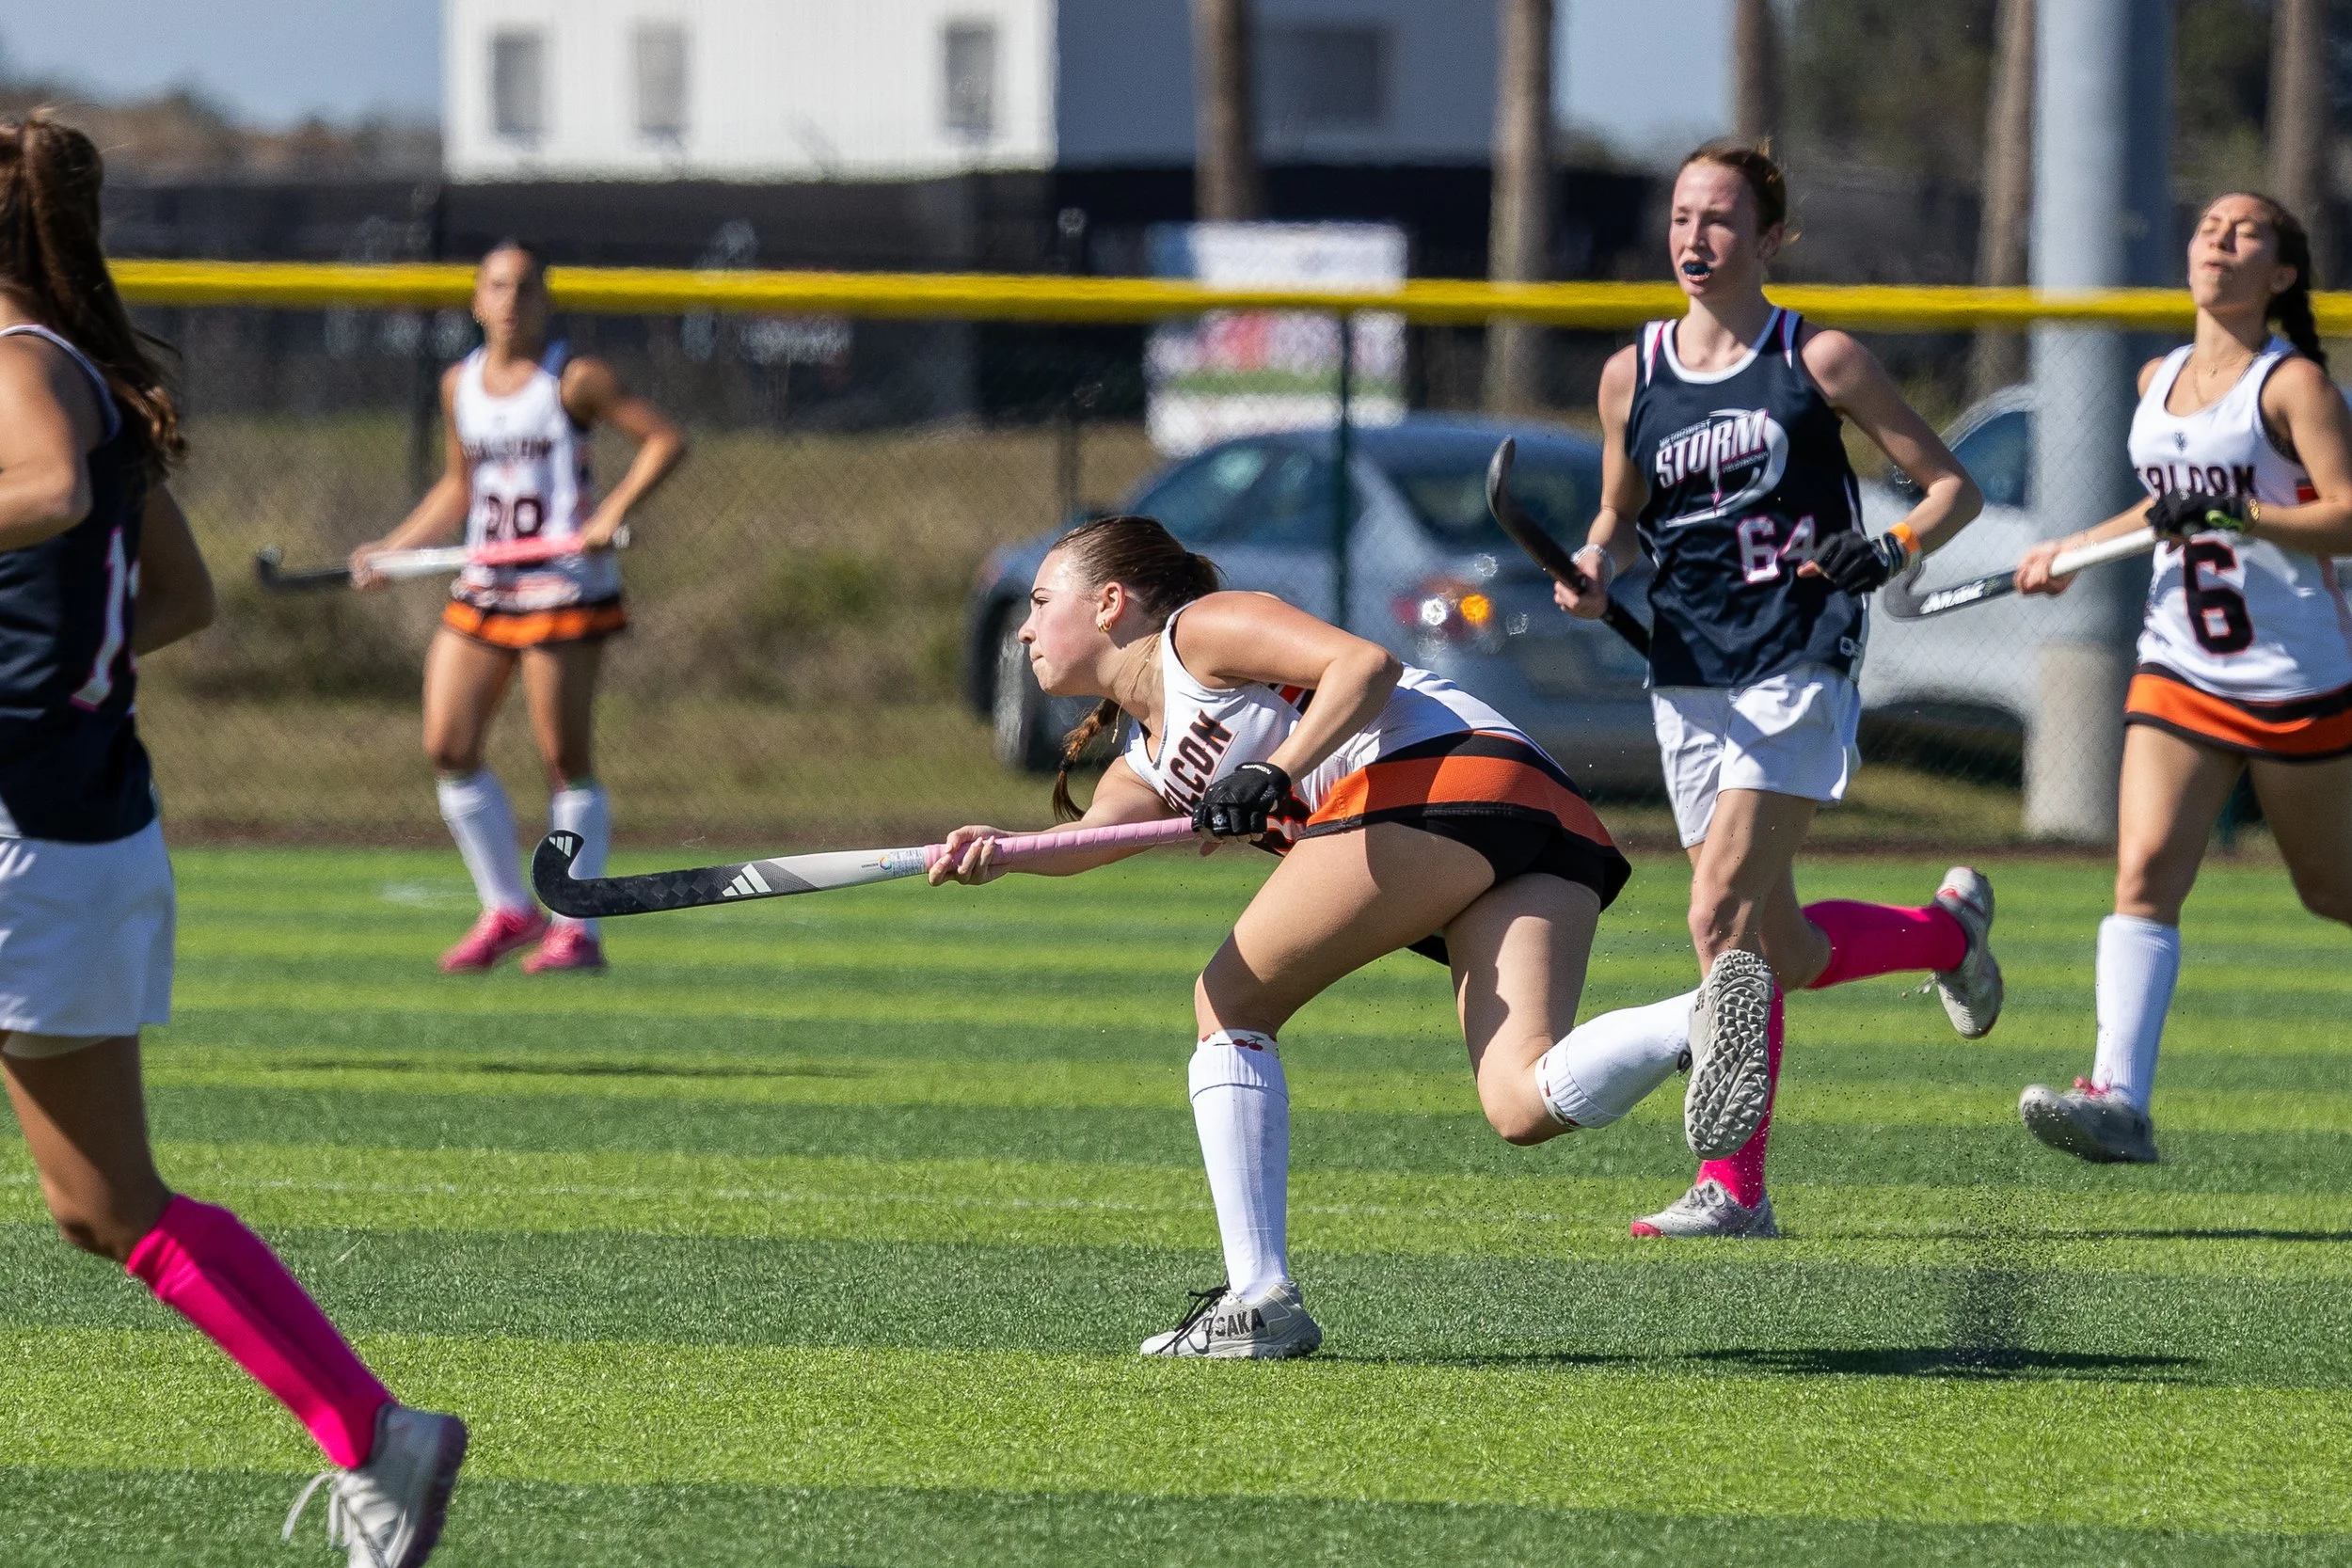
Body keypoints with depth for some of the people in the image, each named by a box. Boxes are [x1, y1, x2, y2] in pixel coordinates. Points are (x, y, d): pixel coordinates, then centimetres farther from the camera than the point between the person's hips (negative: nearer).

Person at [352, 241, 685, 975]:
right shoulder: (459, 385, 12)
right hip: (481, 588, 6)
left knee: (564, 758, -4)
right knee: (447, 747, -1)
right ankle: (507, 910, 12)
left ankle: (577, 928, 4)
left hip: (564, 584, -6)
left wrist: (614, 510, -21)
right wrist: (390, 550, 14)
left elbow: (665, 438, -8)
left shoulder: (575, 380, -5)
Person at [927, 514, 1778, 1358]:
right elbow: (1087, 839, 11)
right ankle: (1705, 1017, -40)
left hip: (1443, 776, -8)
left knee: (1231, 1005, 4)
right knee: (1524, 1106, -13)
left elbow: (1369, 664, -3)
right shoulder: (1143, 768, 33)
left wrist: (1275, 771, -16)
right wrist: (998, 851, -10)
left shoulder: (1197, 629, 10)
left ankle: (1260, 1298, -3)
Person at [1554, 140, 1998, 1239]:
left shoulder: (1819, 360, -1)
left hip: (1799, 666, -5)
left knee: (1722, 921, -17)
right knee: (1780, 952, 1)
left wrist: (1893, 549, -16)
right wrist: (1596, 566, 1)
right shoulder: (1632, 375, 10)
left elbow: (1952, 486, 3)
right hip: (1689, 680, 5)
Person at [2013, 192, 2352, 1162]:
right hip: (2180, 672, 5)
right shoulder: (2158, 382, 12)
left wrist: (2236, 516, -27)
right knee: (2145, 871, -15)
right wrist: (2072, 552, 24)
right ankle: (2118, 1098, -25)